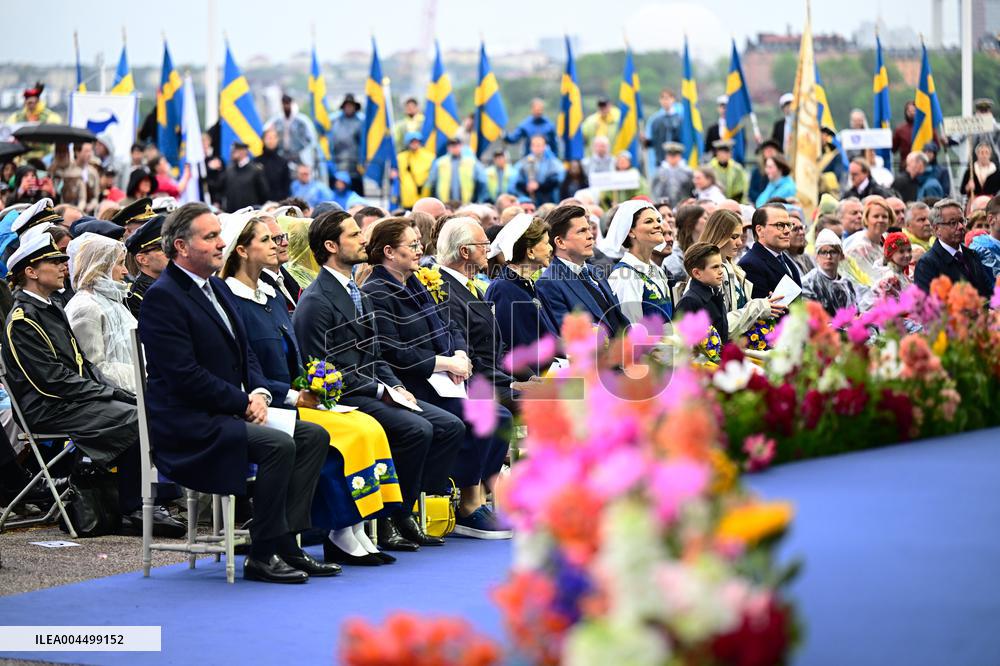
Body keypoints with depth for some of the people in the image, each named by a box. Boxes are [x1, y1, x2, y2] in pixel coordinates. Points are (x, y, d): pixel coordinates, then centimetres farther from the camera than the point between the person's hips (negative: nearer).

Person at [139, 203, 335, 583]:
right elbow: (185, 376, -21)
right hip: (188, 423, -10)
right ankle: (262, 556, -18)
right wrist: (243, 402, -16)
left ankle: (287, 543, -6)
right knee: (279, 444, -28)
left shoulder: (217, 288, 17)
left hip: (230, 412, 10)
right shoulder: (162, 297, -14)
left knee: (313, 436, -3)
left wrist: (259, 392, 0)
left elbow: (245, 353, 21)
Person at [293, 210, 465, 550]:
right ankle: (389, 520, -14)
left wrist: (397, 386, 3)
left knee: (451, 427, -4)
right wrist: (381, 390, -17)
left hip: (374, 391, 9)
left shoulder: (358, 295, 19)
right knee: (417, 429, -27)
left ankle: (404, 511, -2)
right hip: (341, 399, -9)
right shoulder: (315, 302, -11)